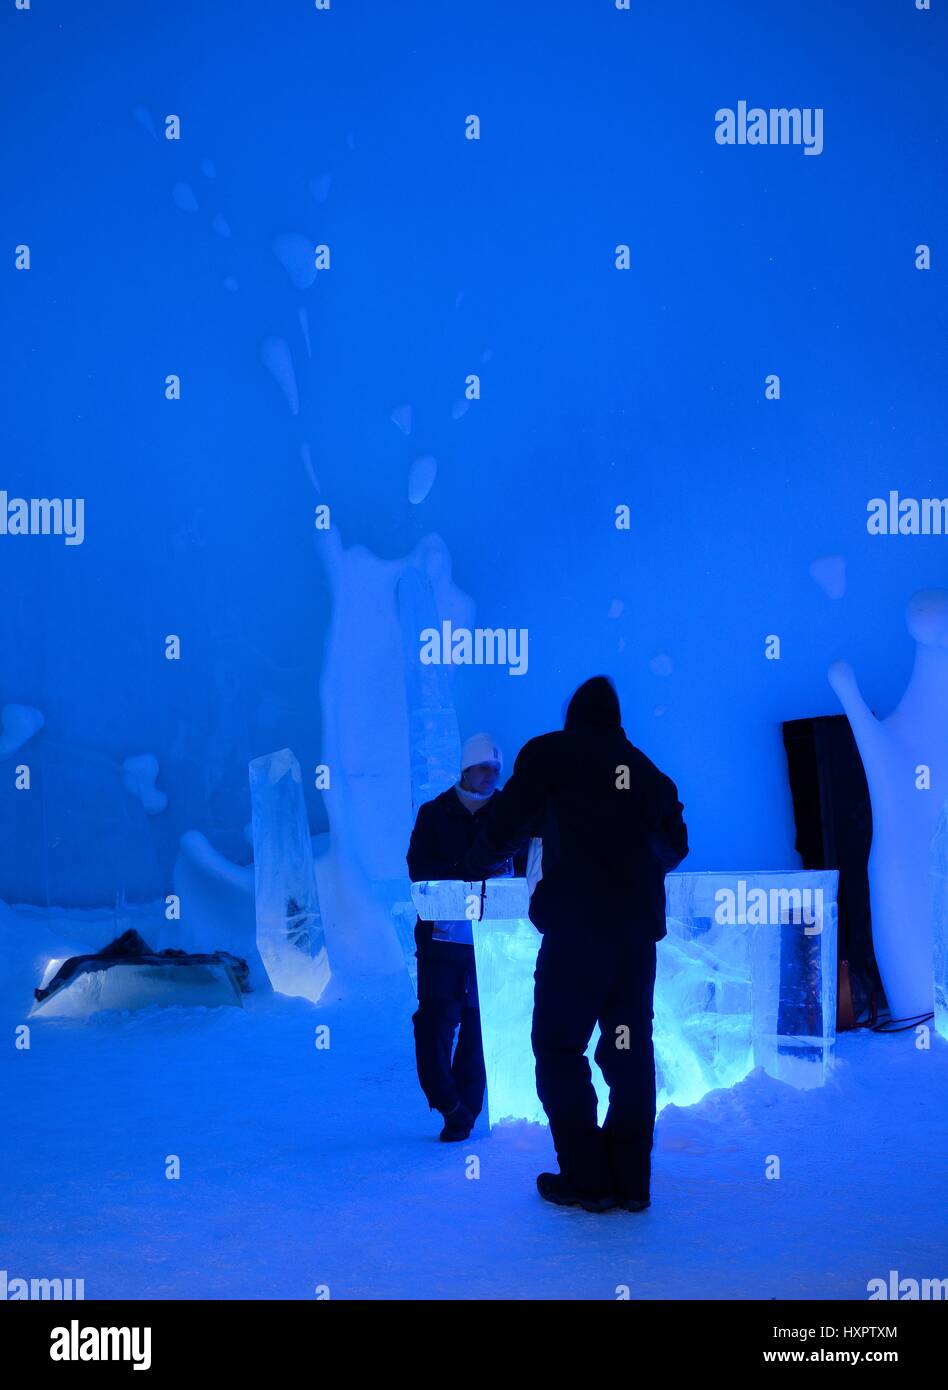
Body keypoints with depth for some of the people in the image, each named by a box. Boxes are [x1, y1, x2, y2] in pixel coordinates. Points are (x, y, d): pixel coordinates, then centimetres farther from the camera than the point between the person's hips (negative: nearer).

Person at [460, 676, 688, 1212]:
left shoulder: (547, 754, 4)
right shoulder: (648, 770, 17)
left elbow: (503, 830, 5)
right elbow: (675, 845, 26)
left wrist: (469, 871, 23)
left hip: (577, 925, -5)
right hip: (639, 927, 5)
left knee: (559, 1049, 3)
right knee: (631, 1051, 10)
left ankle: (586, 1180, 0)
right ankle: (632, 1181, 12)